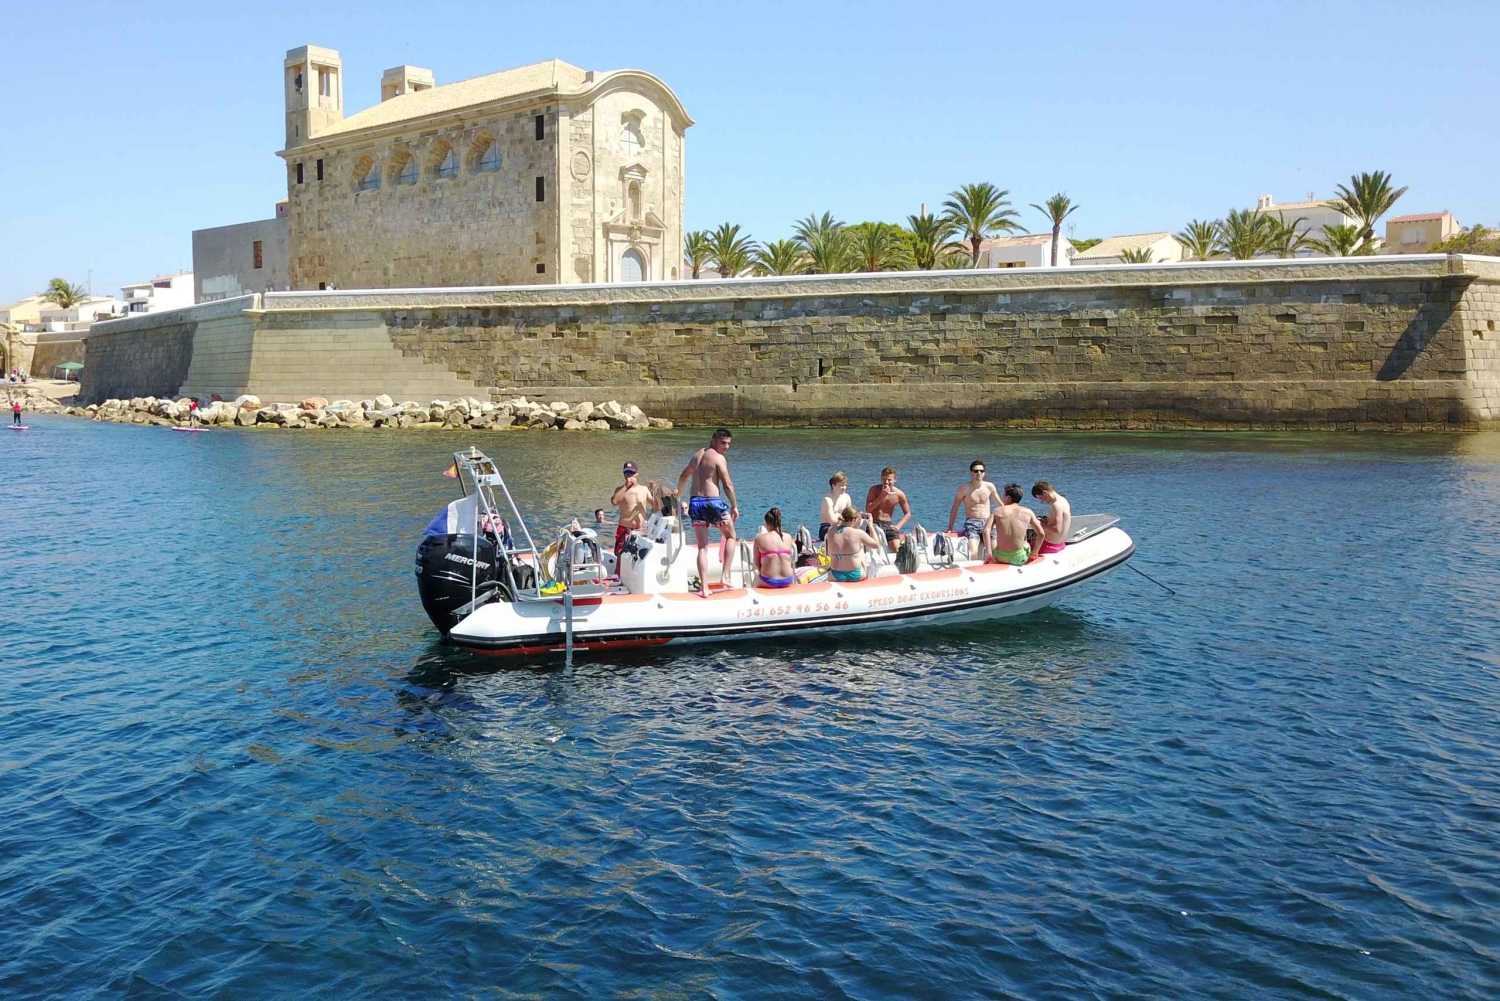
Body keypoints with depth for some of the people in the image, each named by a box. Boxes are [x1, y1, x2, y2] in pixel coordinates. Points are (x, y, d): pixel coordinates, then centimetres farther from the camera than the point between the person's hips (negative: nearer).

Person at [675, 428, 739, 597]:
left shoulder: (697, 455, 16)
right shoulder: (719, 458, -8)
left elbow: (684, 476, 30)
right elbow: (728, 485, -12)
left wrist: (679, 493, 46)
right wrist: (734, 506, -1)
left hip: (695, 502, 6)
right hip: (712, 502, -6)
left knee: (702, 547, 9)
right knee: (730, 536, 17)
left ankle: (704, 587, 1)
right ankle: (725, 575, 8)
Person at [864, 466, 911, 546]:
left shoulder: (899, 494, -2)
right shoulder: (874, 490, -6)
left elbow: (908, 514, 5)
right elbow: (867, 509, -15)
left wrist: (898, 526, -12)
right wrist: (882, 496, -21)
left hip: (888, 524, 2)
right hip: (874, 524, -2)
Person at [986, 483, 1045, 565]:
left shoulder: (997, 511, 0)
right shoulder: (1028, 512, 0)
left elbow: (986, 531, -13)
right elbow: (1041, 534, -3)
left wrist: (989, 552, -9)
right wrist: (1034, 552, 9)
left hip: (1000, 557, 0)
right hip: (1019, 559, 0)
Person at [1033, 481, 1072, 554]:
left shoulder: (1056, 505, -24)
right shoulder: (1062, 499, 6)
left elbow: (1057, 530, -28)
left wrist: (1041, 524, -16)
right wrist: (1046, 520, 6)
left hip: (1050, 545, -10)